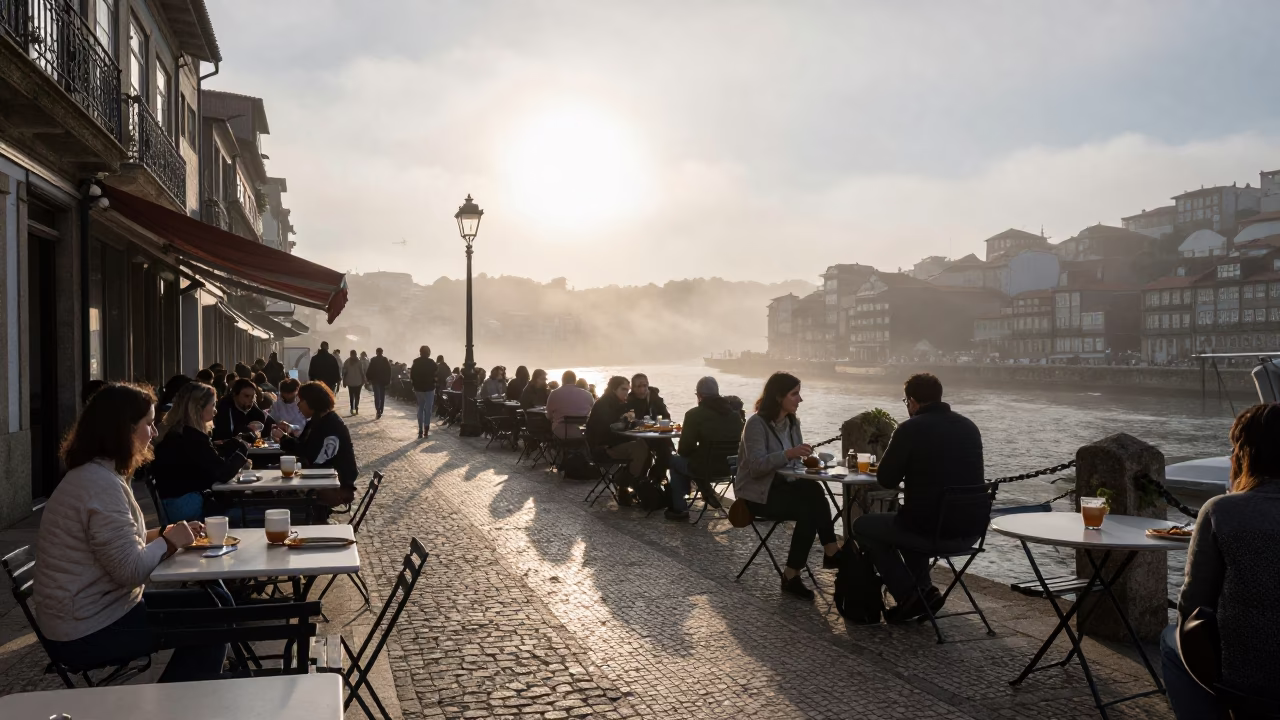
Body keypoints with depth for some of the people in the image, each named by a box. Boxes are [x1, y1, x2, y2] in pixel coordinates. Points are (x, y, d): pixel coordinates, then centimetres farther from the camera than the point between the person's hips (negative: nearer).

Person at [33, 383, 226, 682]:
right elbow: (132, 570, -26)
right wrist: (168, 542, -10)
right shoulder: (102, 484, -23)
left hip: (92, 614, 10)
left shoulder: (92, 475, 9)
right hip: (90, 632, -10)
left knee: (214, 603, 10)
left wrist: (162, 534, 1)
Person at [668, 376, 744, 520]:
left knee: (674, 459, 23)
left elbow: (684, 450, -10)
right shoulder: (735, 412, 3)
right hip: (731, 465, 6)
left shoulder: (694, 414, -12)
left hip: (706, 467, -6)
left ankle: (679, 508, 25)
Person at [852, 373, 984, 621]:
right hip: (970, 529, 7)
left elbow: (886, 480, -4)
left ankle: (909, 594, 9)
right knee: (908, 521, 35)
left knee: (863, 526, 18)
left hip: (932, 530, -7)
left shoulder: (911, 428, -11)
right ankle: (923, 589, 24)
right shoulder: (969, 426, 8)